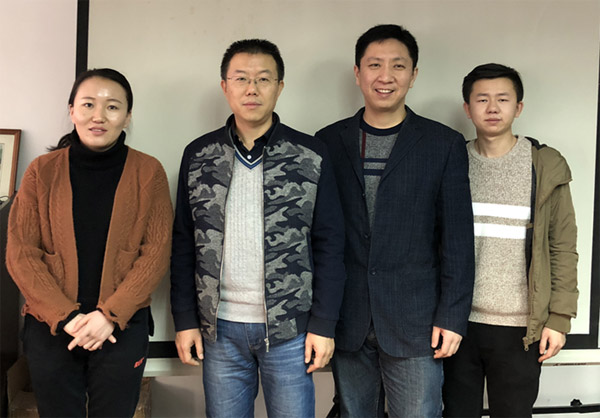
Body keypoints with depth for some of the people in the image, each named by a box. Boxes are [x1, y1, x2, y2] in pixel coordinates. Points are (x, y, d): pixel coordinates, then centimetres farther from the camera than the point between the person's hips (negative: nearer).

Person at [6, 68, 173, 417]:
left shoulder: (148, 172, -1)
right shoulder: (42, 171, 1)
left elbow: (156, 253, -5)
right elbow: (21, 254, -2)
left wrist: (110, 315, -14)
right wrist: (66, 316, -13)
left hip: (123, 328, -1)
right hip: (50, 329, 1)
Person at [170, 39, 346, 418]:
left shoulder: (311, 156, -2)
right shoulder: (198, 156, 4)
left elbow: (330, 245, -2)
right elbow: (183, 244, 7)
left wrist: (324, 325, -6)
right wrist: (185, 320, 3)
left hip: (290, 330, -2)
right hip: (220, 329, 2)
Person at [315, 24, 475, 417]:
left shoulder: (444, 144, 0)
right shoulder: (328, 143, 5)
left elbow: (458, 239, -1)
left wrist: (452, 316, -5)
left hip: (415, 324, -2)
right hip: (346, 322, 2)